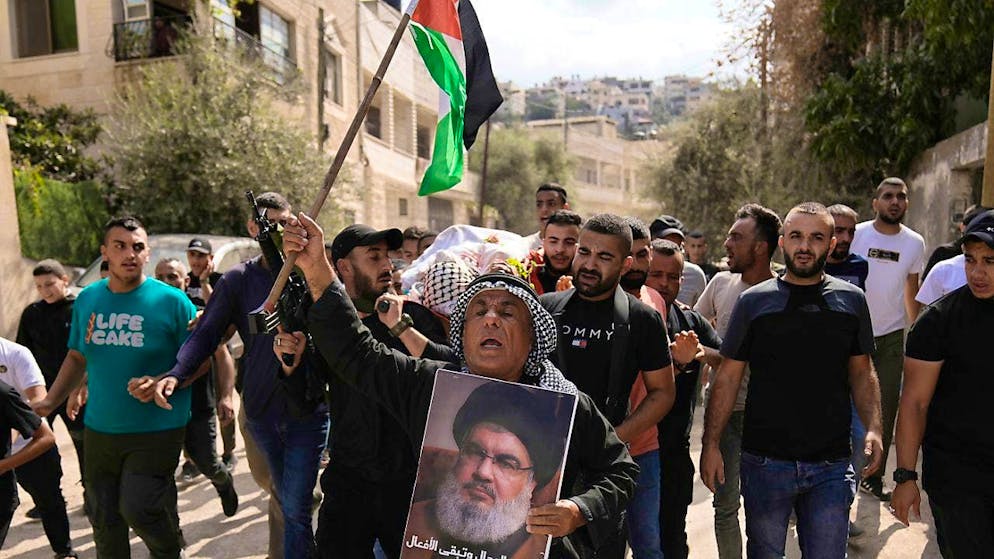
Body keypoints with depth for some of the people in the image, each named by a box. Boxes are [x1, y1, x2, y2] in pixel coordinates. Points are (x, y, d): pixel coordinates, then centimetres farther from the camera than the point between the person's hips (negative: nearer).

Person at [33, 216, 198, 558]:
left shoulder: (172, 301, -10)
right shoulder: (87, 300, 4)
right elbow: (77, 356, 16)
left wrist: (160, 383, -22)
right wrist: (50, 402, 9)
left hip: (156, 430, -5)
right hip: (99, 429, 5)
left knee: (137, 508, -8)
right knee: (103, 518, 14)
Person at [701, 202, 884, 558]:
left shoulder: (851, 300, 2)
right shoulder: (754, 301, -3)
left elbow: (861, 371, 10)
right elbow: (728, 377, -2)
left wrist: (873, 427, -6)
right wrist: (711, 443, -6)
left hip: (831, 465, 1)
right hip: (765, 461, -1)